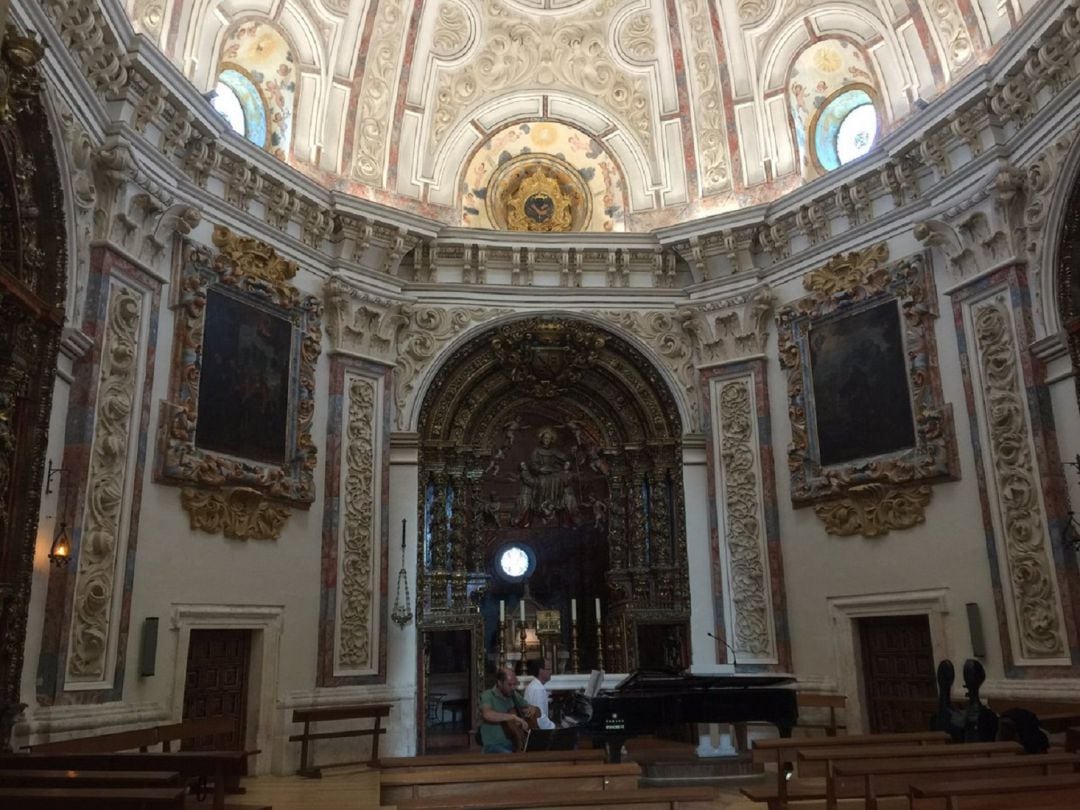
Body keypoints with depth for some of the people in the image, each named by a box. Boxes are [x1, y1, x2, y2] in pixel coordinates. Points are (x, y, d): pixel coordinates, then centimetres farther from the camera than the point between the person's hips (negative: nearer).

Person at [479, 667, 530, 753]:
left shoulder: (514, 696, 9)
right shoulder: (488, 696, -9)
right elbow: (487, 715, -31)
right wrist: (513, 717, -30)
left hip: (514, 744, 6)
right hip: (494, 746, -6)